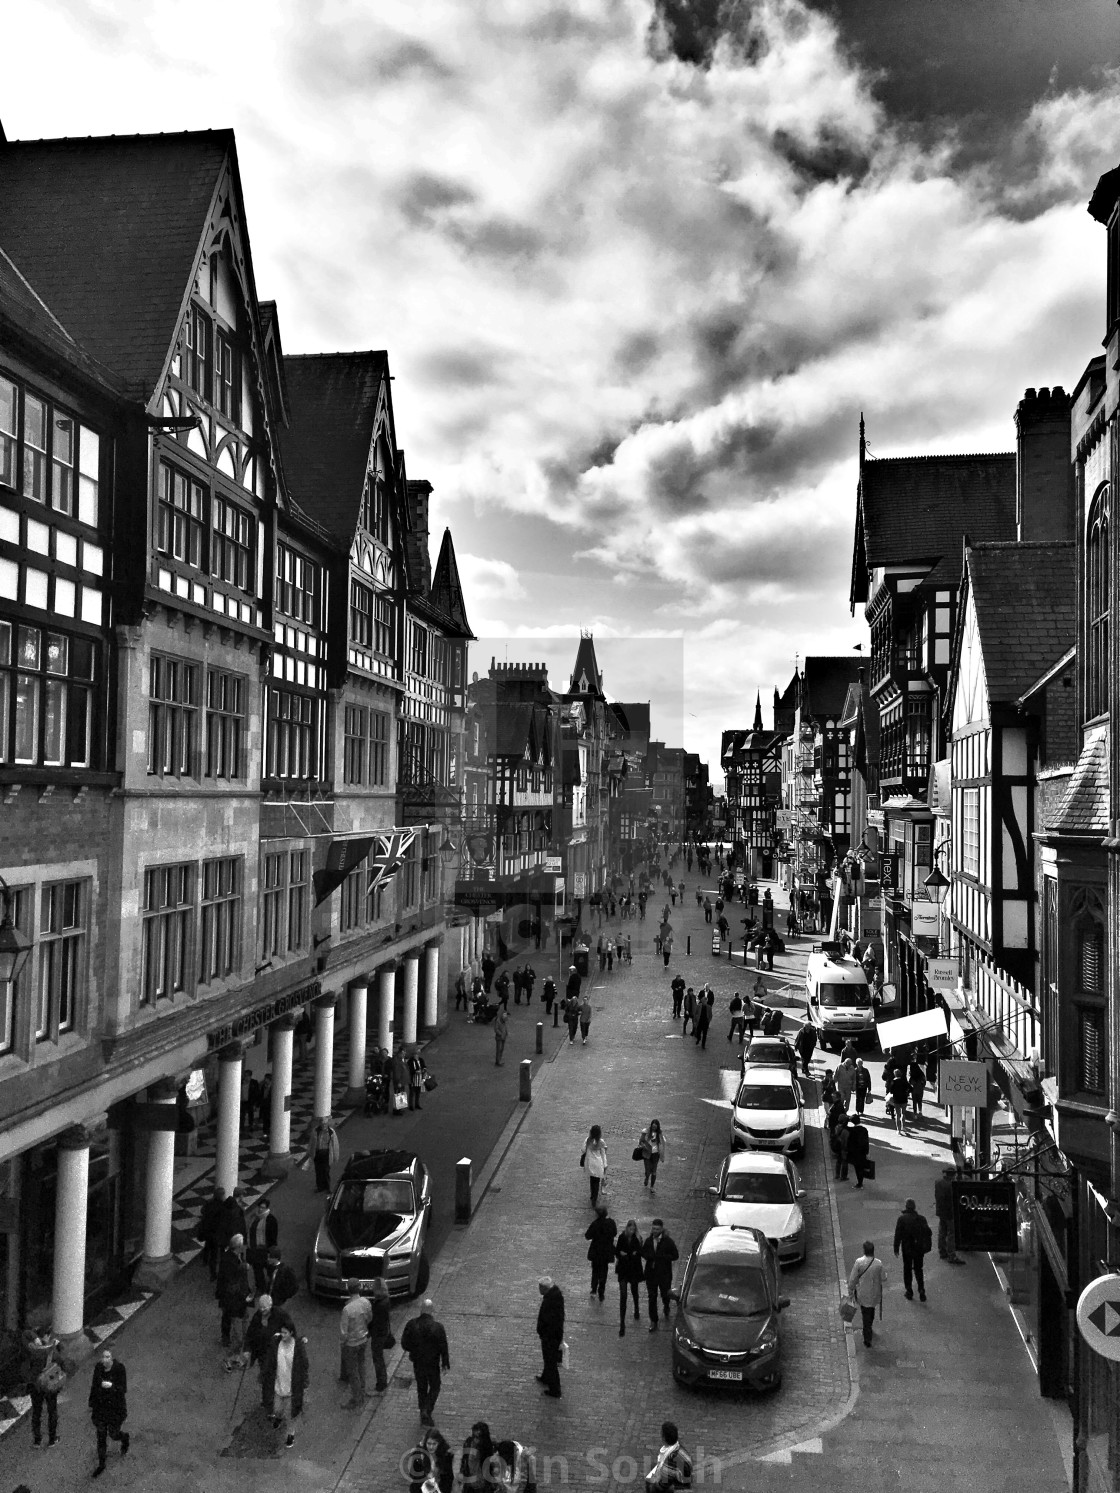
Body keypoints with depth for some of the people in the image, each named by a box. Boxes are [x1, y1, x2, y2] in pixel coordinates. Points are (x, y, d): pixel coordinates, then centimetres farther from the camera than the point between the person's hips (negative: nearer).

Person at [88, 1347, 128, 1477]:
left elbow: (123, 1389, -18)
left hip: (116, 1408, -3)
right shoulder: (98, 1368, -8)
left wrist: (112, 1386, -35)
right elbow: (94, 1386, 6)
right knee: (101, 1436, 9)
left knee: (113, 1434, 7)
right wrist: (91, 1404, 11)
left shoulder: (119, 1368, -20)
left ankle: (125, 1438, 43)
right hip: (100, 1407, 3)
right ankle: (101, 1464, 26)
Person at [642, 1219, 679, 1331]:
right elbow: (643, 1253, 13)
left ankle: (666, 1310, 45)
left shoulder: (668, 1242, -10)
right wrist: (649, 1256, -10)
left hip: (664, 1274, -3)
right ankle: (653, 1322, 12)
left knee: (665, 1295, 11)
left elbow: (675, 1255, -9)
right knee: (652, 1298, 3)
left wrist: (661, 1257, -17)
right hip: (651, 1273, 3)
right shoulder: (648, 1241, 2)